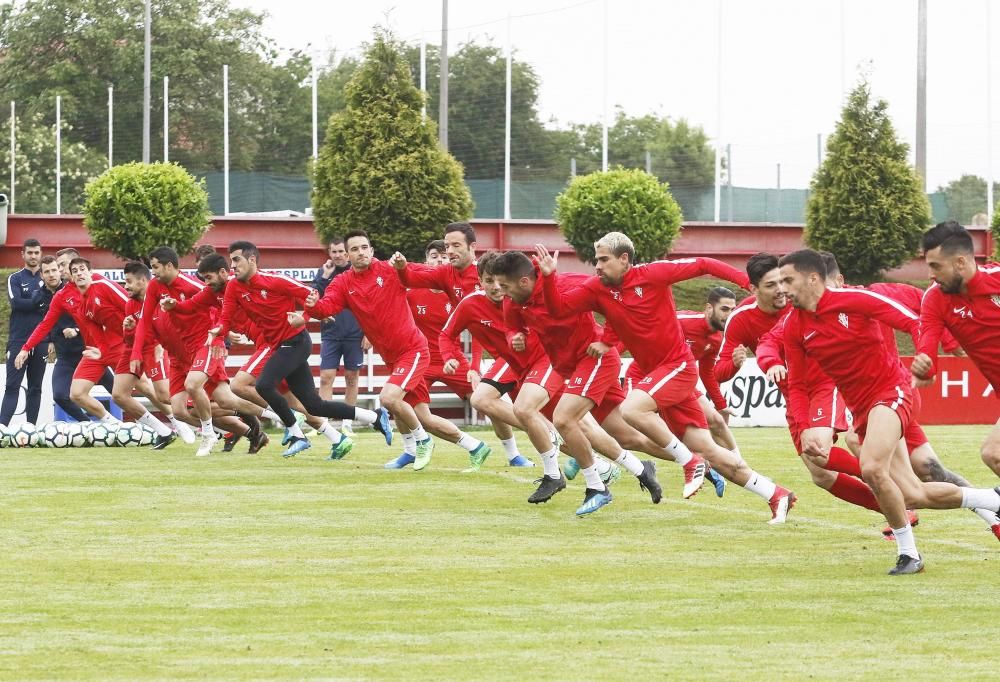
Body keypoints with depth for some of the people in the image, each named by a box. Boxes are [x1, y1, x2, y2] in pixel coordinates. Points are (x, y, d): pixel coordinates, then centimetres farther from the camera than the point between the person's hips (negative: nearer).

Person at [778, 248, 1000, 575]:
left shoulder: (853, 300, -14)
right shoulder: (795, 327, 1)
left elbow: (913, 323, -12)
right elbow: (797, 386, 7)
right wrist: (804, 431, -7)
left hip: (890, 389, -6)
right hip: (861, 410, 6)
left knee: (872, 469, -29)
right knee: (913, 495, 3)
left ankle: (908, 553, -14)